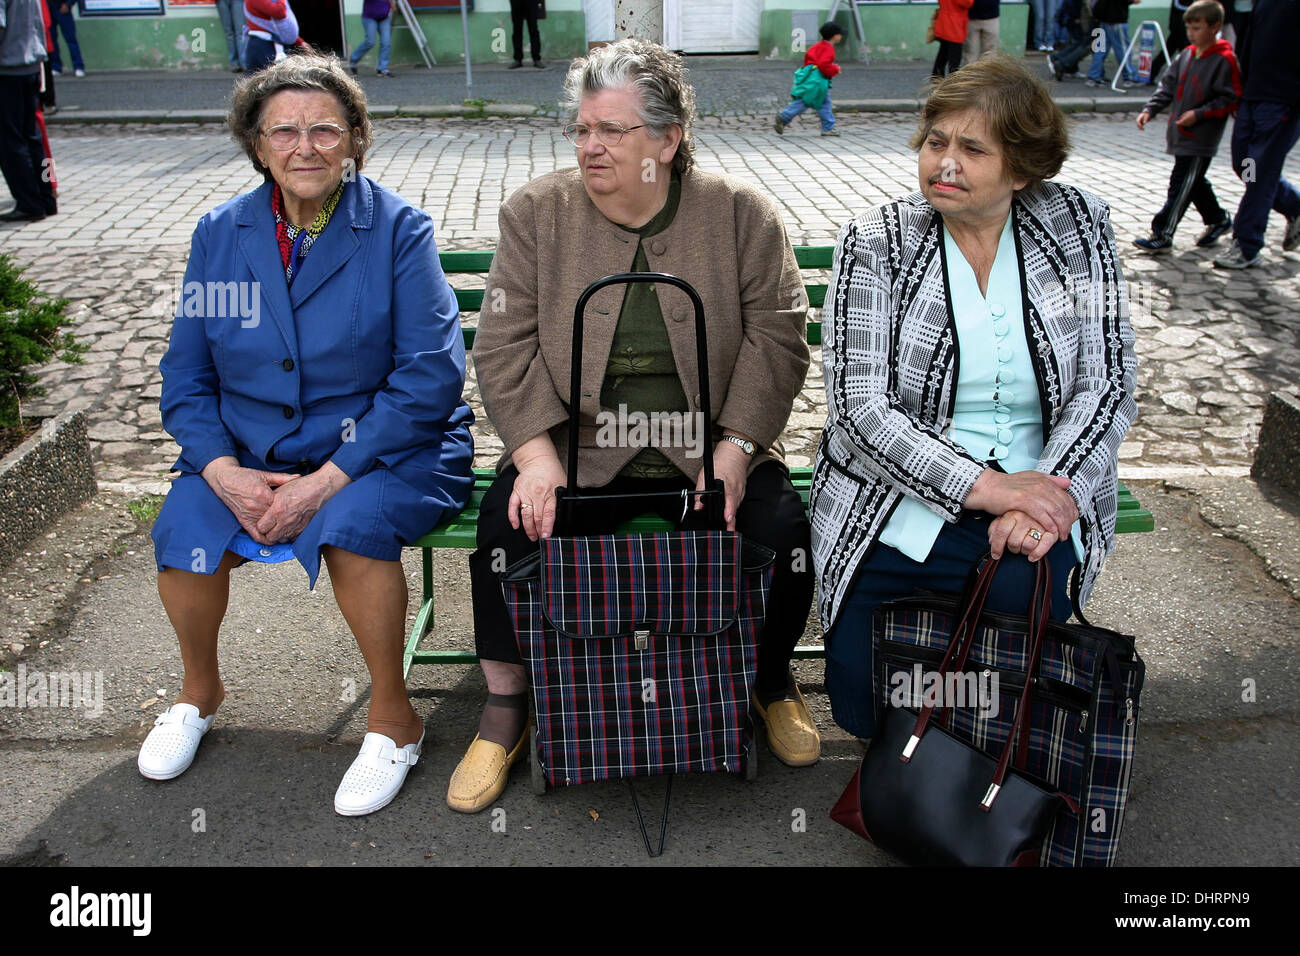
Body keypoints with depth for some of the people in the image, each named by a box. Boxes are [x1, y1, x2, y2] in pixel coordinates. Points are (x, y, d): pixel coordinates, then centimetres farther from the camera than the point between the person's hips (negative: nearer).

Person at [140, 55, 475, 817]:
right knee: (183, 532, -22)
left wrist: (327, 479, -20)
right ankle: (200, 691, 12)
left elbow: (429, 378, -13)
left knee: (354, 523, -34)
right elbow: (186, 376, 7)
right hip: (249, 453, 4)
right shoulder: (220, 234, 6)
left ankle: (393, 719, -9)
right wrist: (224, 473, -12)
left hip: (383, 449, -3)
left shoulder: (398, 230, -6)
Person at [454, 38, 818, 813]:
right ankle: (507, 707, 3)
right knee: (510, 521, -24)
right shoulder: (536, 214, 3)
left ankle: (773, 680, 12)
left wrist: (734, 449, -15)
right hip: (578, 449, 1)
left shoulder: (743, 215, 1)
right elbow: (505, 347, -2)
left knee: (783, 530, -22)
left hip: (712, 450, 0)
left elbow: (776, 339, -3)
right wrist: (537, 451, -16)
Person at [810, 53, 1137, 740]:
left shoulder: (1077, 227, 3)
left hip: (1039, 499, 2)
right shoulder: (874, 241, -4)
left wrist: (1051, 491, -18)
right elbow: (859, 407, -13)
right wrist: (986, 486, -23)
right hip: (900, 500, -1)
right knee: (863, 705, -13)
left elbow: (1108, 383, 0)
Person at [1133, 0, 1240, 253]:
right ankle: (1218, 220, 37)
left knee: (1181, 185, -6)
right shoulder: (1185, 56, 9)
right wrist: (1149, 110, -1)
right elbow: (1167, 87, 13)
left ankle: (1162, 235, -3)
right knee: (1195, 182, 18)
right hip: (1180, 135, 8)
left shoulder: (1225, 61, -12)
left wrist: (1199, 114, -21)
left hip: (1201, 138, -8)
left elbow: (1231, 99, -13)